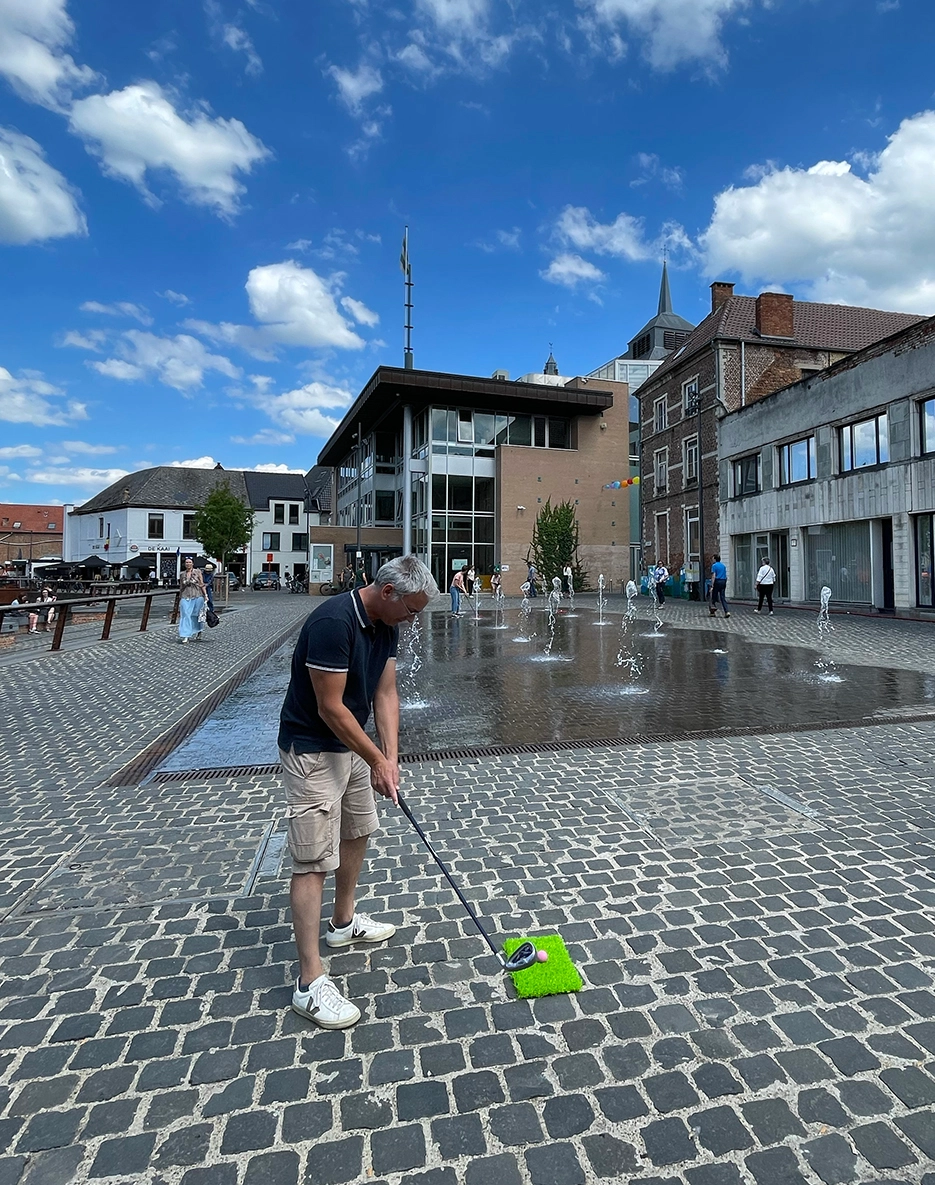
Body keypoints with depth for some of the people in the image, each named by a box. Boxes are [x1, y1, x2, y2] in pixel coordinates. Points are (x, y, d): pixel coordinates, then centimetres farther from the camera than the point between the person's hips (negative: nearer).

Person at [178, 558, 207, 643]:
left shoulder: (197, 572, 2)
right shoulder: (182, 574, 11)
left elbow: (202, 584, -1)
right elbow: (181, 587, 17)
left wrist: (205, 594, -8)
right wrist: (180, 598, 18)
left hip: (197, 596, -2)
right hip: (185, 597, 2)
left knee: (197, 615, 8)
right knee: (185, 615, -9)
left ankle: (199, 633, 30)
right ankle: (186, 636, -11)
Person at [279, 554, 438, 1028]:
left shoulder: (385, 624, -1)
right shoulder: (332, 621, -29)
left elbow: (385, 694, 2)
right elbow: (330, 708, -26)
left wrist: (390, 758, -7)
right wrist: (376, 762, -17)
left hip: (351, 742, 9)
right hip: (312, 749, -9)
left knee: (357, 831, 22)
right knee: (313, 860, -3)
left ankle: (344, 922, 43)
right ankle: (309, 981, 8)